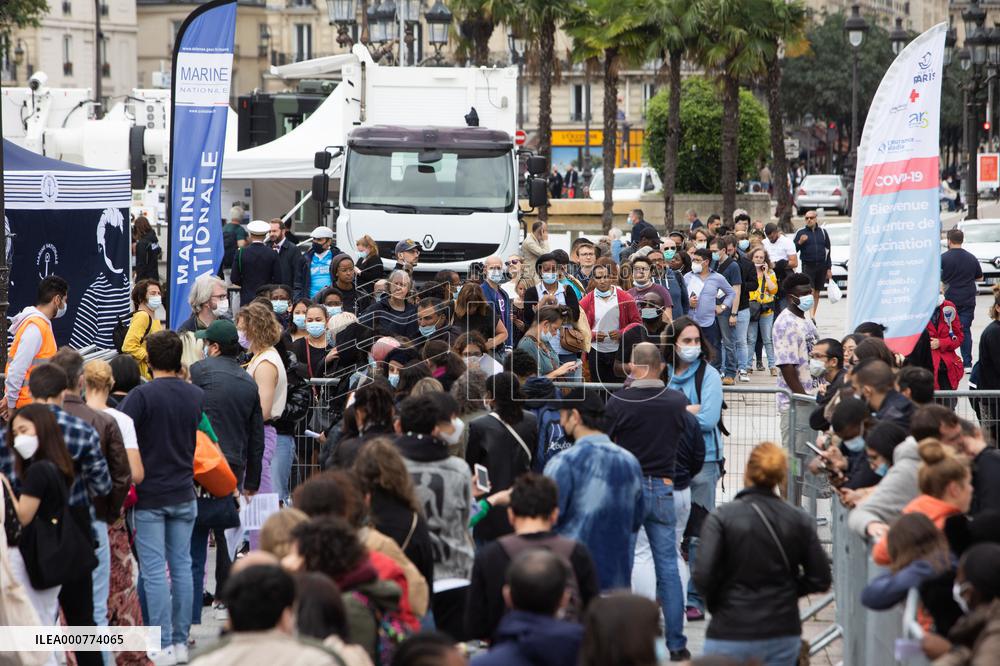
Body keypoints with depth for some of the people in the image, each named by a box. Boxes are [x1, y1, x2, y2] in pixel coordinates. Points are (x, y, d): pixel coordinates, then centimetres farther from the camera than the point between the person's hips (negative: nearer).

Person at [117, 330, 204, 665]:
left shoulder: (142, 395, -13)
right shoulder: (197, 396, 4)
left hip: (149, 496, -5)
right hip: (184, 494, 5)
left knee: (154, 571, -2)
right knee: (181, 566, 10)